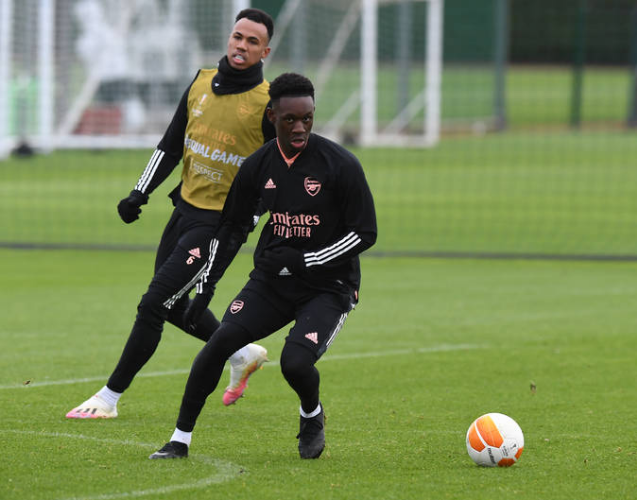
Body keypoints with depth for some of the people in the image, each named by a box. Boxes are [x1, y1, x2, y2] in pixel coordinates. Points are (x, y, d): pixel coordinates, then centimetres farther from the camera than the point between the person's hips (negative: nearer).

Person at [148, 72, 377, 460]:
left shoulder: (340, 165, -15)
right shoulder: (258, 166, -1)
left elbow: (365, 234, -12)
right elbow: (231, 226, 13)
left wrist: (301, 261, -18)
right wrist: (206, 287, 8)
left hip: (329, 286, -4)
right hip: (271, 281, 4)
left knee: (296, 362, -25)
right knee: (221, 341, -16)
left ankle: (312, 415, 12)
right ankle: (181, 439, -5)